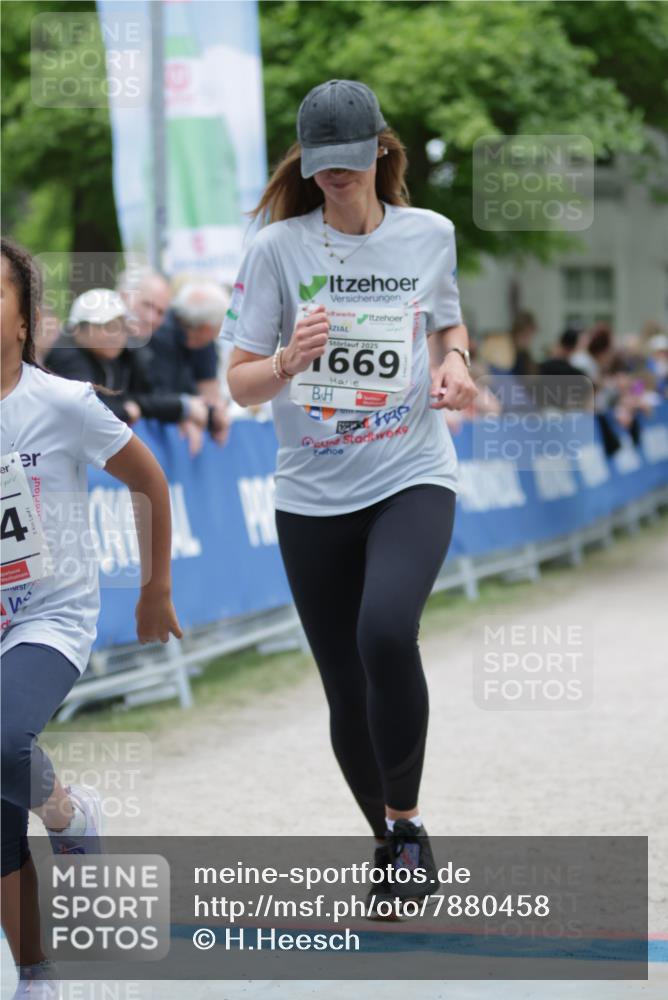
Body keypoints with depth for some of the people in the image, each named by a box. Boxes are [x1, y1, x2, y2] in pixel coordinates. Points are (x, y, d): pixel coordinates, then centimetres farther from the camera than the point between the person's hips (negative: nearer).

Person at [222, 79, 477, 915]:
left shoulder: (430, 234, 0)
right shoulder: (278, 247, -5)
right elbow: (240, 382, -4)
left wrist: (456, 364, -2)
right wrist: (287, 363, -26)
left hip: (412, 478, -1)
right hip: (313, 495, 1)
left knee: (386, 633, -29)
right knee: (347, 691, 6)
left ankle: (407, 818, -10)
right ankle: (388, 842, 30)